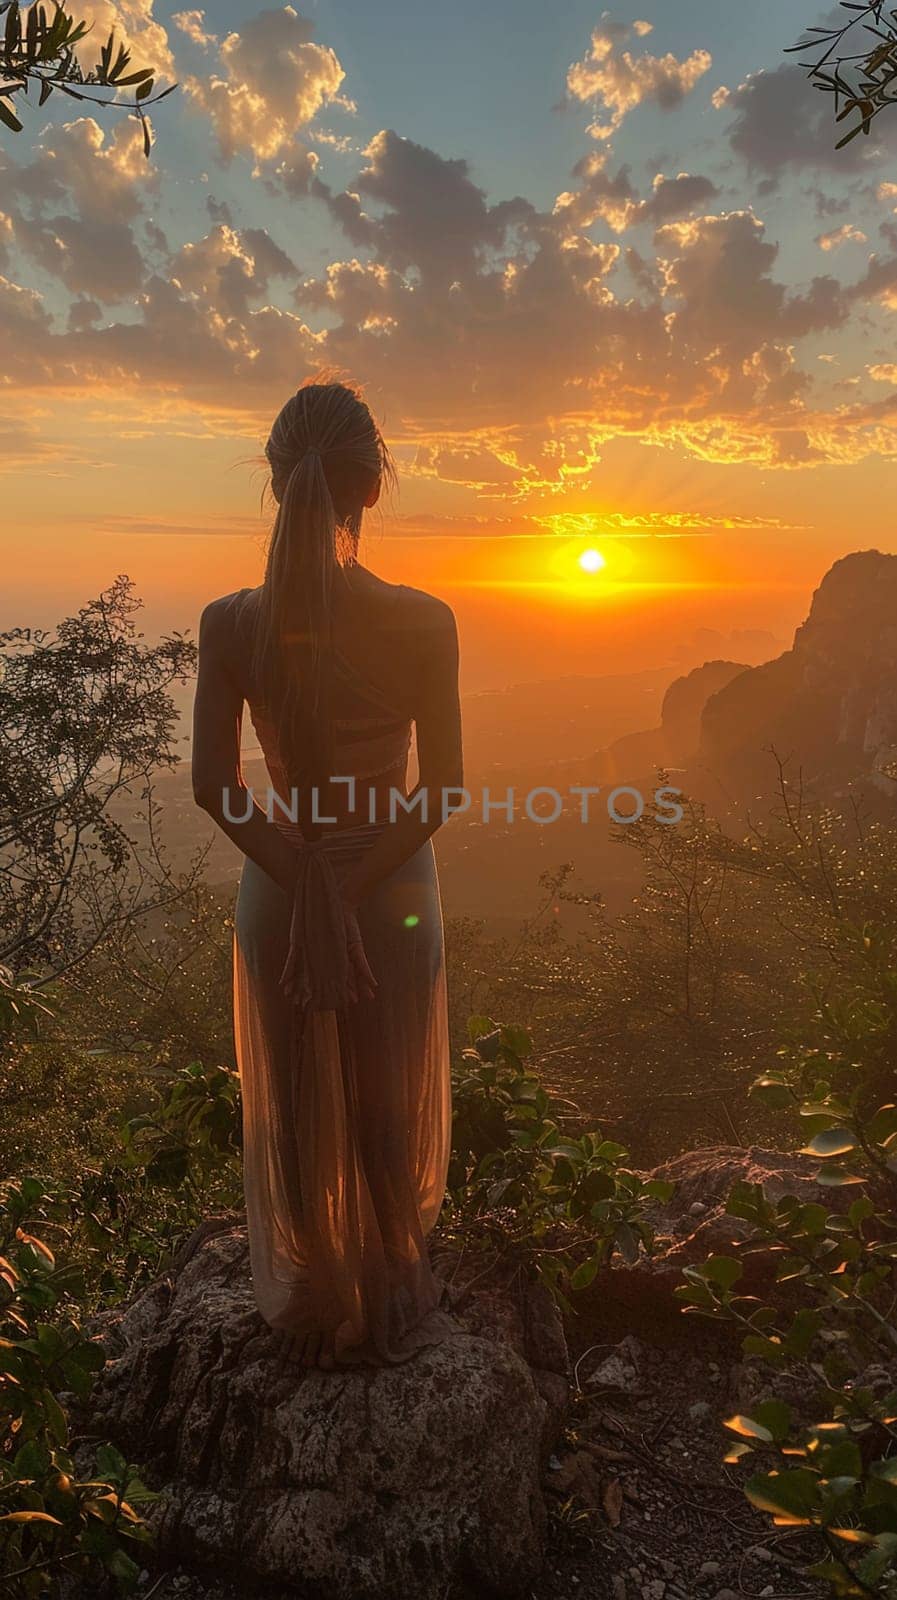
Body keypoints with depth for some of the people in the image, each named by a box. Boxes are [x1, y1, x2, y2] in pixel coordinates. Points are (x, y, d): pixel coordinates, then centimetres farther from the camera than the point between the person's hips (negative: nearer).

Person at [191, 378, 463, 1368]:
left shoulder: (231, 624, -14)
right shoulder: (423, 622, -17)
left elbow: (212, 785, -12)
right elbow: (443, 786, -14)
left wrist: (301, 875, -7)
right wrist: (361, 876, -10)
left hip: (277, 890, 1)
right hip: (397, 890, -1)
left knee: (297, 1109, 20)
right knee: (390, 1105, 20)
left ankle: (313, 1317, 41)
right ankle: (392, 1310, 42)